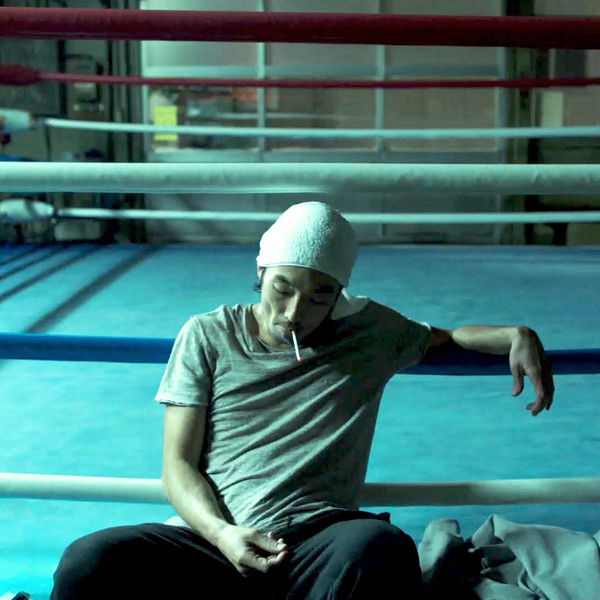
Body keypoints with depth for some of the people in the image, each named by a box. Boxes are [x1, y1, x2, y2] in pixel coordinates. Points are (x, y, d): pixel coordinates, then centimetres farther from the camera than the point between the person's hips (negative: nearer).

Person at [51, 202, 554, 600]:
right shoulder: (207, 336, 12)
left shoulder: (370, 331, 16)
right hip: (211, 539, 0)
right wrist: (222, 534, -13)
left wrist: (518, 337, 10)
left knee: (381, 549, -38)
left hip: (316, 541, 1)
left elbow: (446, 338, 33)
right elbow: (178, 464, 8)